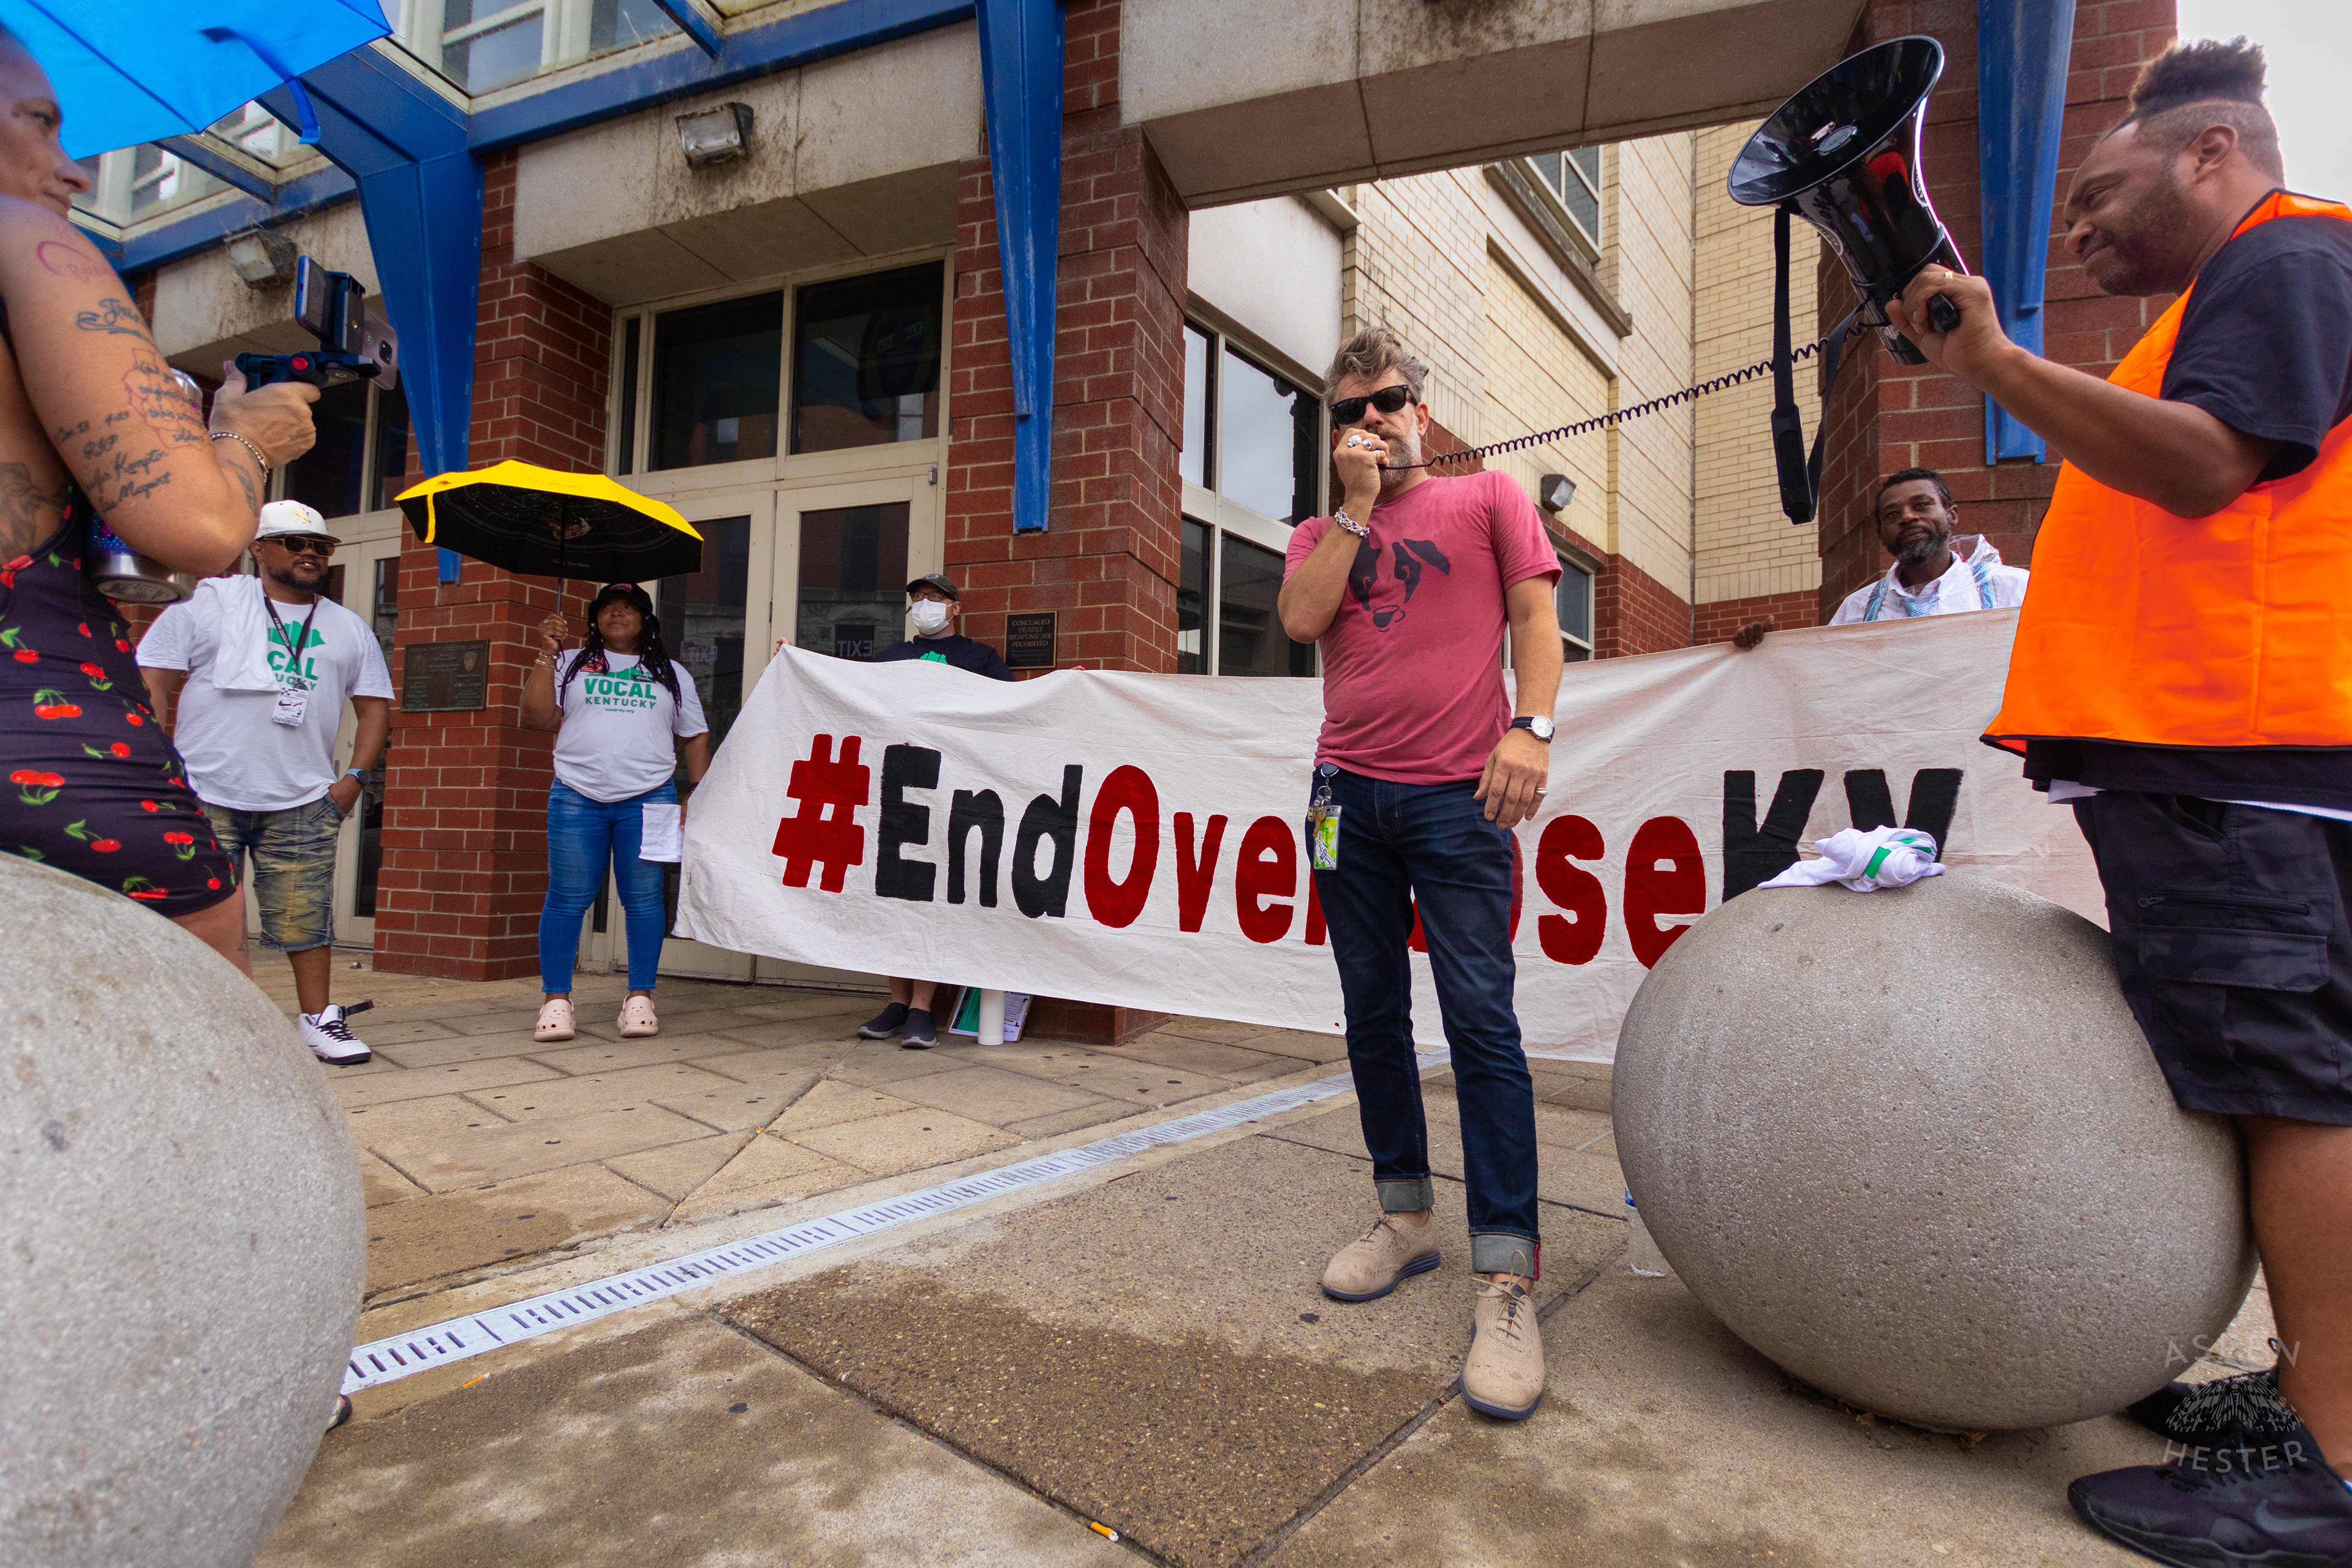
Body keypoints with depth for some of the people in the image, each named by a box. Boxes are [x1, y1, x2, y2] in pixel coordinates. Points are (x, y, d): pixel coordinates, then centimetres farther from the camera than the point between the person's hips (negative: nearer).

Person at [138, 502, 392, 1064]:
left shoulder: (350, 630, 16)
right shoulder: (209, 602, 7)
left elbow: (375, 705, 17)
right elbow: (152, 682, 3)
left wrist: (356, 776, 4)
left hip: (302, 802, 2)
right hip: (203, 794, -2)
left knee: (306, 915, 2)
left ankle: (318, 1017, 11)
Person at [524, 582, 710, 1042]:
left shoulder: (672, 675, 17)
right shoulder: (570, 665, 16)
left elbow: (695, 739, 14)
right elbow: (538, 717, 4)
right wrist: (547, 656, -1)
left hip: (648, 800, 0)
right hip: (576, 798, 0)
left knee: (643, 898, -2)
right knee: (568, 898, -2)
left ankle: (640, 998, 5)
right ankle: (555, 1000, 5)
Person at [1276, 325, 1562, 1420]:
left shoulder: (1487, 499, 12)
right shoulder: (1320, 533, 19)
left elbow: (1534, 613, 2)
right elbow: (1301, 619, -1)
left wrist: (1530, 725, -13)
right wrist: (1355, 504, 2)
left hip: (1455, 795, -4)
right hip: (1348, 793, 4)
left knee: (1480, 1019, -9)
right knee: (1373, 1016, 8)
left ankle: (1506, 1276, -4)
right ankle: (1405, 1217, 22)